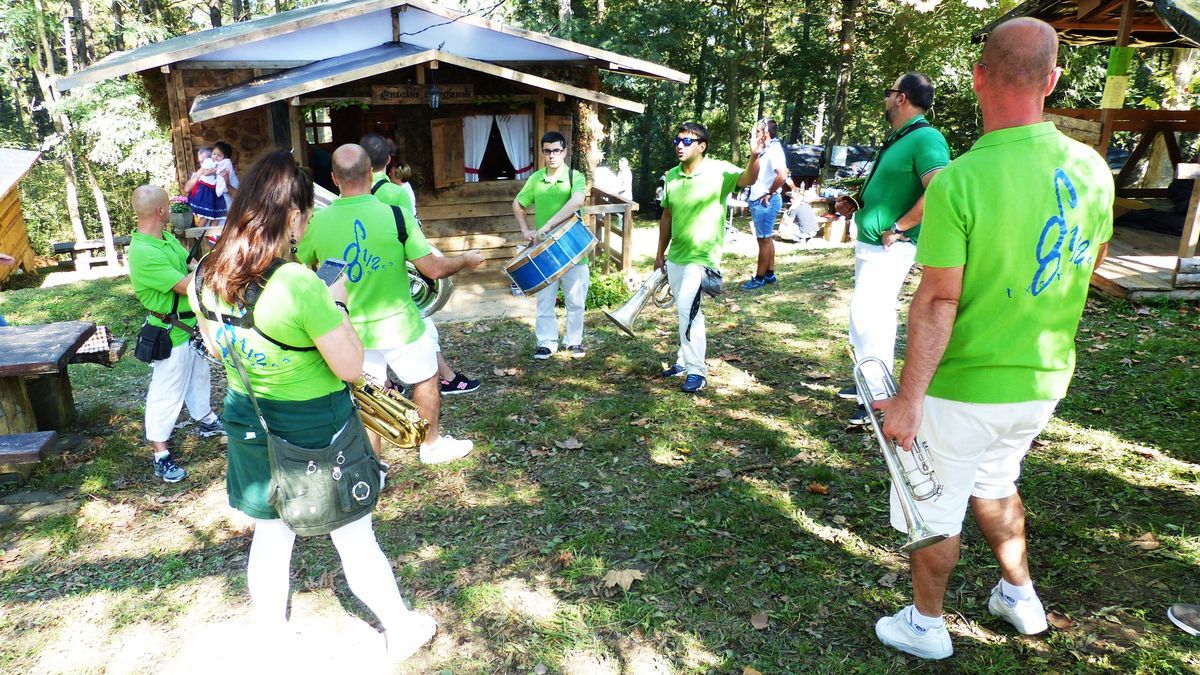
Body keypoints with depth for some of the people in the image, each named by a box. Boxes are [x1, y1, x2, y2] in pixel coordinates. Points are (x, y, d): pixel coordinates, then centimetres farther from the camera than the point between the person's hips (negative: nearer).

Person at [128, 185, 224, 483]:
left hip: (192, 324, 10)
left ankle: (207, 420, 47)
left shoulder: (167, 238, 2)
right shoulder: (144, 254, -29)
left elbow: (191, 264, 8)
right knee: (166, 393, 1)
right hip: (171, 333, -9)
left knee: (199, 376, 27)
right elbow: (187, 286, -29)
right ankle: (161, 455, 12)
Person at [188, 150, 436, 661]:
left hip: (248, 423, 6)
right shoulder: (300, 285, -28)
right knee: (355, 538, 12)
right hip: (314, 432, -6)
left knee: (270, 533, 24)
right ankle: (401, 630, 32)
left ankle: (271, 634, 44)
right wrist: (337, 302, -10)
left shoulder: (207, 278, -6)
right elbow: (351, 368, -21)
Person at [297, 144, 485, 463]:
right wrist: (466, 260, 2)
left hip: (350, 330, 3)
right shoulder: (394, 215, -18)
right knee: (426, 379, 22)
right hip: (399, 327, -3)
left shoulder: (317, 221, -9)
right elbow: (434, 269, -17)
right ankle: (432, 445, 38)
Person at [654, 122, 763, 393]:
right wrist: (660, 253, 15)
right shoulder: (671, 176, 4)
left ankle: (697, 371, -6)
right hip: (675, 256, 6)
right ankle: (685, 360, 33)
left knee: (687, 308, -17)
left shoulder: (718, 170, -12)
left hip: (702, 256, -6)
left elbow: (748, 179, -30)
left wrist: (755, 155, -50)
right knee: (684, 311, 17)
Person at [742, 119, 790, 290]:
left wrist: (769, 193, -19)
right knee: (767, 239, 15)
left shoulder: (773, 150, -17)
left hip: (765, 202, -10)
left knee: (764, 240, -3)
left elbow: (782, 176, -31)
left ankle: (759, 278, 4)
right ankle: (770, 274, 24)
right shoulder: (768, 150, 14)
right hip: (759, 202, 10)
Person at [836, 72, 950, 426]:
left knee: (867, 315, -12)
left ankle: (878, 396, -3)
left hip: (889, 248, -10)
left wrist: (898, 228, -23)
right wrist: (856, 204, 14)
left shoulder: (925, 139, -17)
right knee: (872, 315, 16)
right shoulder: (895, 138, 14)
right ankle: (869, 379, 28)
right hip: (869, 242, 10)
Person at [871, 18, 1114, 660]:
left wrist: (908, 399, -17)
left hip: (965, 387, -6)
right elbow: (1084, 267, 12)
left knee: (935, 508, 14)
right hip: (1044, 382, 7)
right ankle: (1020, 595, 48)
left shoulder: (957, 181, -24)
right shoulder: (1093, 169, -3)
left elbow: (938, 302, -23)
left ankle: (926, 626, 35)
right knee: (994, 482, 31)